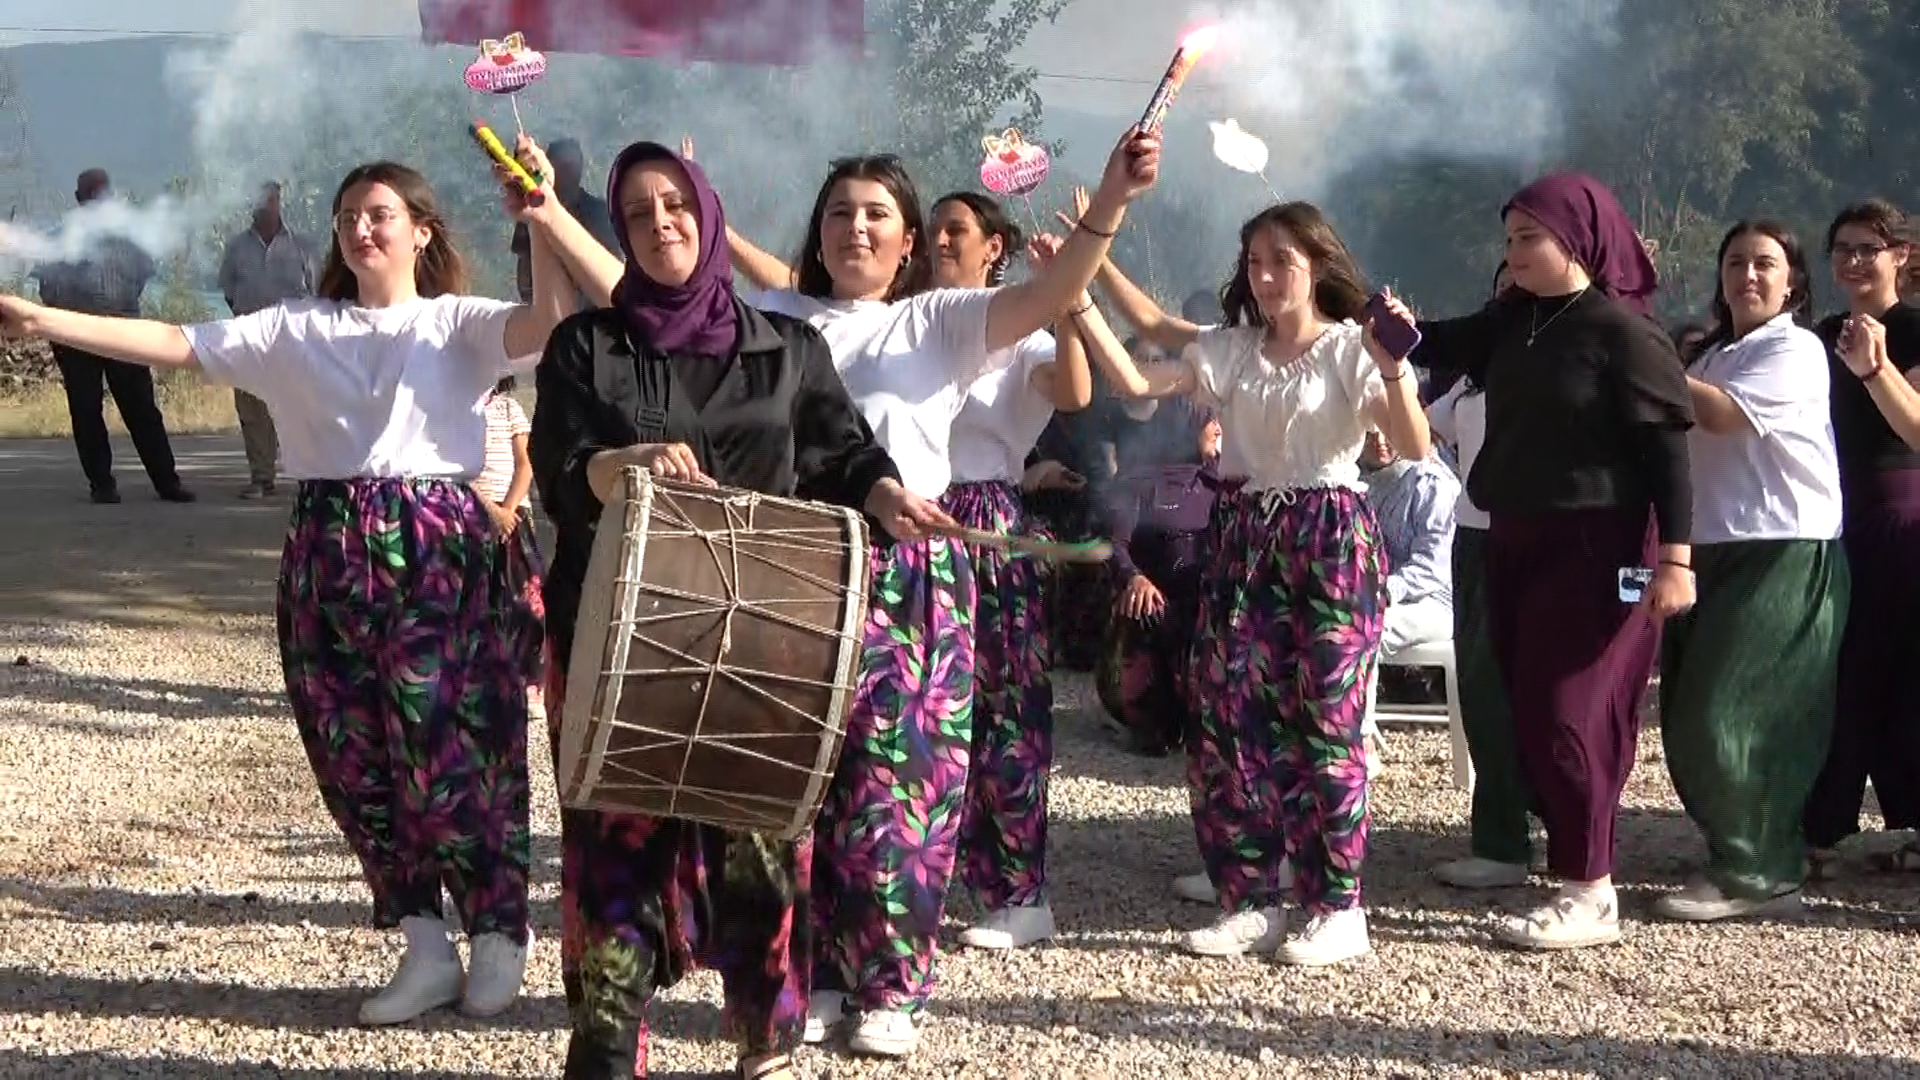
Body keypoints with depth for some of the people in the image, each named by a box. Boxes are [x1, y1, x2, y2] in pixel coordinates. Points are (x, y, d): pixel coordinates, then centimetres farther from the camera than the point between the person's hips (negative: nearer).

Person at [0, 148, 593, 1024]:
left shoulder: (457, 324, 4)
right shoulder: (295, 330, 12)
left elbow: (547, 323, -15)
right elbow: (177, 347, 7)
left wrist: (540, 222, -28)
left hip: (440, 555, -4)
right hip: (329, 559, 4)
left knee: (447, 749, -5)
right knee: (355, 755, 6)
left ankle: (498, 936, 15)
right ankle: (425, 947, 20)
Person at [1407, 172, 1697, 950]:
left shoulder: (1624, 332, -12)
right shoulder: (1515, 320, 10)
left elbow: (1666, 446, -14)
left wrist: (1675, 556, -20)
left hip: (1595, 547, -8)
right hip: (1516, 539, 8)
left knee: (1567, 714, -6)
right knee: (1528, 710, 10)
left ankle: (1591, 895, 2)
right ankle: (1571, 863, 21)